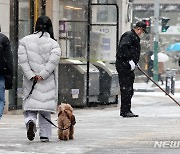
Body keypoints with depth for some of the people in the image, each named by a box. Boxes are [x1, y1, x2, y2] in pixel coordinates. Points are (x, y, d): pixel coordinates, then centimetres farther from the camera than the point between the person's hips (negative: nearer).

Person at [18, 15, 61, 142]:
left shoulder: (25, 41, 3)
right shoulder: (53, 44, -1)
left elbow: (23, 60, -6)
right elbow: (53, 61, -14)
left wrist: (31, 75, -8)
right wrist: (42, 75, -12)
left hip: (30, 81, 0)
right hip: (48, 82, 0)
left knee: (30, 107, 6)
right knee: (45, 111, 10)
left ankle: (30, 121, -23)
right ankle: (45, 135, 10)